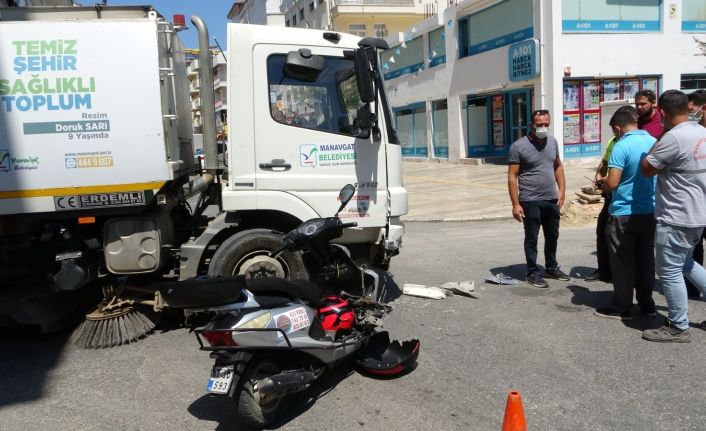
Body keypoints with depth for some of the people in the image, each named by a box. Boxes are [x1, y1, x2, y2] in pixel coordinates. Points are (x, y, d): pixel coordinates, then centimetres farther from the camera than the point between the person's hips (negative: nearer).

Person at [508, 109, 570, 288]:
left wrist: (562, 191, 6)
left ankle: (552, 268, 34)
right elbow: (512, 176, -12)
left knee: (552, 236, 17)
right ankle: (533, 273, 15)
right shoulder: (519, 146, -12)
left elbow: (558, 167, 17)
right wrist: (515, 204, -16)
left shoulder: (552, 142, 6)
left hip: (552, 199, 6)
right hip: (530, 201, -6)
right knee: (531, 238, 4)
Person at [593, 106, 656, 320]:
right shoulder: (655, 143, 5)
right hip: (649, 211, 7)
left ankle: (622, 308, 11)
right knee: (646, 259, 15)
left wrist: (602, 185, 1)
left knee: (623, 262, 3)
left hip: (624, 213, -7)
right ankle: (647, 304, 24)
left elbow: (612, 184, -20)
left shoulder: (621, 146, -17)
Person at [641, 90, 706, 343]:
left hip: (677, 218, -10)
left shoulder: (674, 137, -21)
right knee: (685, 263, 25)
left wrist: (659, 140, -6)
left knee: (669, 271, 1)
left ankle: (678, 328, 10)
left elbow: (647, 169, -13)